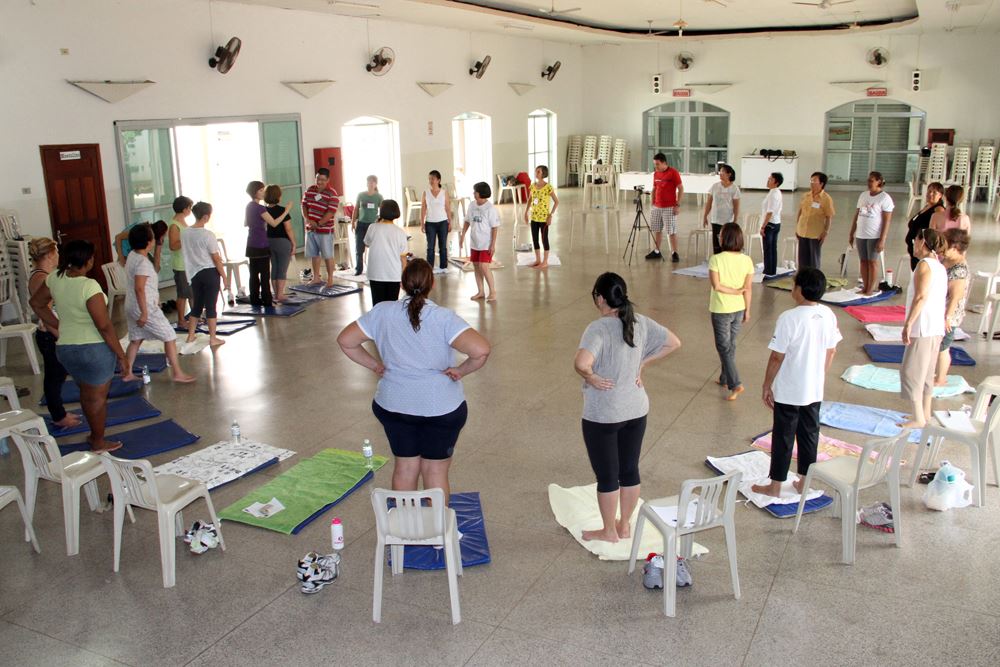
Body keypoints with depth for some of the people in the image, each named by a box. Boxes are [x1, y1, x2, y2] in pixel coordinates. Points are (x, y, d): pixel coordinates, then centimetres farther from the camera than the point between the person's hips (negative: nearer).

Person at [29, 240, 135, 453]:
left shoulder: (55, 279, -3)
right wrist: (121, 355, -14)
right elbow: (104, 326, -22)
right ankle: (99, 443, 22)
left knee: (86, 393, 24)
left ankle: (94, 434, 38)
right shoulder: (89, 286, -24)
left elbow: (36, 303, 14)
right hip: (94, 348, -7)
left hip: (64, 348, 7)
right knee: (97, 397, 9)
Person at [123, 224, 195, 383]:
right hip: (145, 308, -9)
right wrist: (144, 312, -23)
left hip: (131, 307, 9)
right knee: (170, 337, 0)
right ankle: (178, 374, 2)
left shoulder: (132, 255, 7)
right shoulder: (143, 262, -22)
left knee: (136, 340, 18)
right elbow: (139, 288, -25)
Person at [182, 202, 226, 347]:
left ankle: (191, 336, 23)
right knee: (211, 306, 1)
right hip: (210, 272, -6)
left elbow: (187, 253, 10)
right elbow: (216, 258, -13)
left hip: (195, 274, 6)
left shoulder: (185, 233, 2)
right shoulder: (208, 235, -16)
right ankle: (213, 338, 7)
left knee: (196, 306, 17)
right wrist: (224, 276, -5)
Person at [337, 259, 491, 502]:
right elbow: (481, 350, -29)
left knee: (404, 468, 18)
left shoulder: (383, 312, -6)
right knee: (435, 471, 12)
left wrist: (374, 365, 5)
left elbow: (345, 340, -2)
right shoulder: (444, 318, -17)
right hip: (441, 408, -3)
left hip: (394, 405, 3)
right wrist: (461, 371, -12)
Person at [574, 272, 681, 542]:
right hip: (636, 410, 6)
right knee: (630, 470, 19)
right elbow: (673, 343, 9)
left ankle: (609, 532, 27)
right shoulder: (640, 322, -3)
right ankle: (624, 526, 35)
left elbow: (581, 363, -39)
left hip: (603, 416, -6)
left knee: (607, 475, 11)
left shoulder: (598, 328, -23)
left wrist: (591, 377, -18)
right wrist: (642, 363, 8)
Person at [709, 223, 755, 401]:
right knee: (731, 345, 19)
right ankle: (725, 378, 33)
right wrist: (747, 310, 6)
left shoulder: (716, 259, -18)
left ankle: (735, 384, -4)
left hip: (721, 310, -5)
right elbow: (748, 288, -3)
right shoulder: (747, 260, -5)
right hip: (739, 309, 5)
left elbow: (716, 285, -23)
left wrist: (734, 291, -10)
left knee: (724, 346, 4)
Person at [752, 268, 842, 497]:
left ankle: (775, 486, 18)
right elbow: (831, 352, 8)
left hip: (788, 392, -5)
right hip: (815, 390, 6)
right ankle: (804, 482, 30)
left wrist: (767, 386, -7)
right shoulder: (828, 315, -2)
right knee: (810, 434, 17)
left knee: (783, 437, 6)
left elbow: (777, 357, -18)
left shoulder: (789, 318, -21)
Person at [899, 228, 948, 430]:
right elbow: (942, 298, 17)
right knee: (926, 372, 17)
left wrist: (908, 324, -23)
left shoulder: (924, 264, -12)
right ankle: (925, 413, 26)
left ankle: (918, 418, -1)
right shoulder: (940, 267, 15)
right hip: (937, 328, 9)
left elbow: (921, 296, -21)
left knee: (911, 372, -3)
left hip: (923, 328, -9)